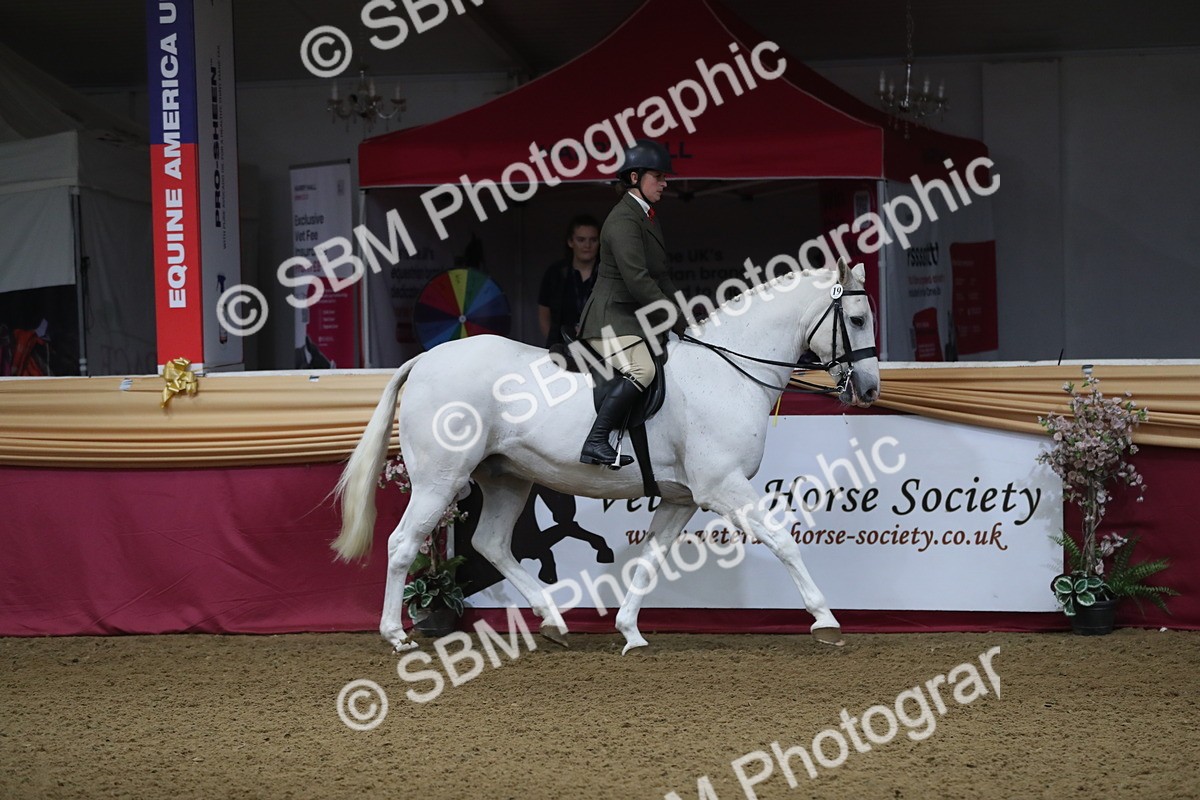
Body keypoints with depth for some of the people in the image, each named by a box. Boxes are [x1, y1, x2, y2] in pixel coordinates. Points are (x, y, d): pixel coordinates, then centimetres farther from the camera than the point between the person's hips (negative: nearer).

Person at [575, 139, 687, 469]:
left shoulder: (648, 218, 18)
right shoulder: (623, 220, -15)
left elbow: (661, 278, 22)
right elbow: (638, 281, -23)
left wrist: (682, 317, 9)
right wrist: (678, 322, -21)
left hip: (638, 318, 11)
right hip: (611, 316, -11)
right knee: (642, 371, -30)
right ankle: (595, 443, -32)